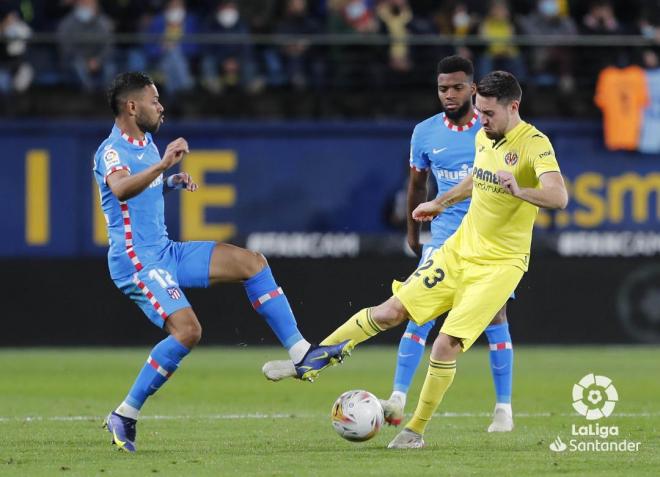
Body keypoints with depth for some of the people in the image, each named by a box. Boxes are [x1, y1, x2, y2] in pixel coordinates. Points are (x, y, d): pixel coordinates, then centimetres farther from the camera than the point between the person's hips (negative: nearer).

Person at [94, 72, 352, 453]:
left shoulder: (146, 143, 13)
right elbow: (120, 189, -40)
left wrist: (172, 182, 12)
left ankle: (301, 353, 1)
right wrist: (162, 164, -52)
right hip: (137, 261, -9)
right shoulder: (112, 151, -16)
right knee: (187, 331, -24)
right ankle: (124, 416, -13)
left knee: (251, 262, 1)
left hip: (166, 252, 9)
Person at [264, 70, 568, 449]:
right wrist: (441, 202, 34)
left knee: (446, 345, -14)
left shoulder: (534, 144, -19)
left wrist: (519, 191, -52)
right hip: (459, 249, 6)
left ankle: (417, 430, 3)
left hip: (499, 264, -6)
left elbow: (559, 197, -35)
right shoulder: (484, 137, 4)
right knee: (390, 312, -1)